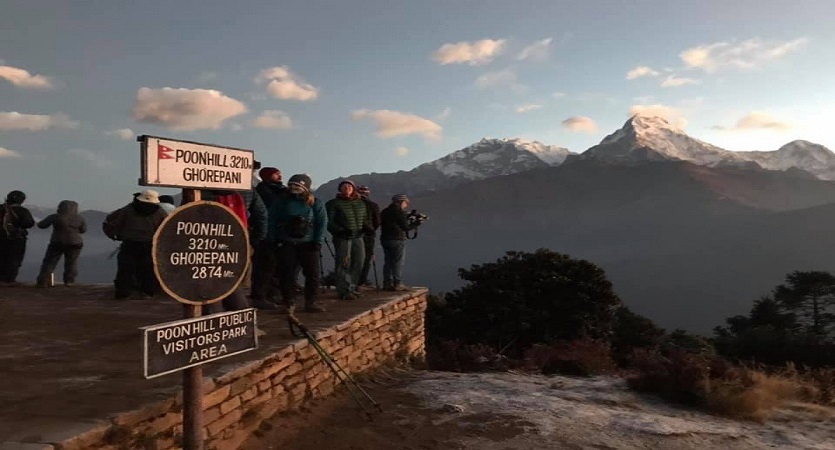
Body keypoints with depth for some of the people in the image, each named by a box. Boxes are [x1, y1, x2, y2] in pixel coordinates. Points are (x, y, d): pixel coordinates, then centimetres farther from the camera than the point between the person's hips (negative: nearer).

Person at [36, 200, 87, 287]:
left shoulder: (55, 217, -6)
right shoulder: (80, 218, -1)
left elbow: (41, 225, 1)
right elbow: (83, 230, 10)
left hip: (57, 243, -1)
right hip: (74, 244, 1)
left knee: (49, 262, 8)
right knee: (71, 263, 16)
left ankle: (43, 281, 4)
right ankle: (69, 281, 13)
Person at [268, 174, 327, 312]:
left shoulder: (315, 204, 3)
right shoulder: (282, 203, 5)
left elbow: (322, 223, 2)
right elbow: (272, 222, 8)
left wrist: (318, 241, -5)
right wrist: (273, 240, 1)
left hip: (308, 244, 0)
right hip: (285, 244, 0)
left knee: (312, 273, -2)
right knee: (286, 274, 0)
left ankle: (310, 302, 8)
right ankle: (289, 303, 10)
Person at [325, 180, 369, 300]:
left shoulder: (360, 203, 15)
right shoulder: (334, 203, -2)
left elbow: (365, 219, 24)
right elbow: (330, 222, -6)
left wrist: (367, 227, 3)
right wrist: (342, 230, -20)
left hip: (358, 237, 6)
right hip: (342, 238, -6)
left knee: (358, 263, 8)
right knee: (344, 264, -6)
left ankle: (351, 288, 21)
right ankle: (344, 291, 0)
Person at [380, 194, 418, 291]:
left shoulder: (384, 212, 11)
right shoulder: (399, 212, -12)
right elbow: (406, 227, -10)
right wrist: (416, 223, 5)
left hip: (384, 239, 7)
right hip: (397, 240, -7)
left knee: (387, 262, 11)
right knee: (398, 263, -2)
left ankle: (387, 283, 13)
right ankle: (398, 284, -2)